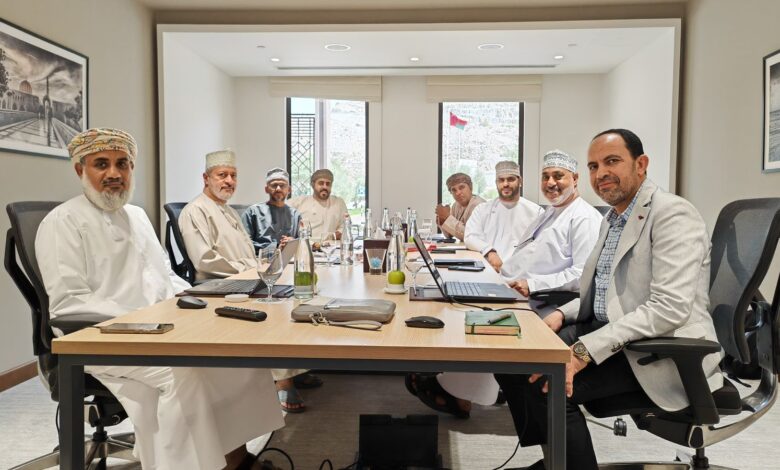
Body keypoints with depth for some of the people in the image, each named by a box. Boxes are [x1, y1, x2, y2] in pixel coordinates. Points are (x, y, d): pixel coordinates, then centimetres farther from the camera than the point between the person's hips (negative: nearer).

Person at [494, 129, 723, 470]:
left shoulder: (673, 214, -14)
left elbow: (670, 308, -25)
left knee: (546, 383, -26)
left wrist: (586, 350, -29)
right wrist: (562, 315, 0)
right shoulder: (612, 218, 15)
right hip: (606, 332, 9)